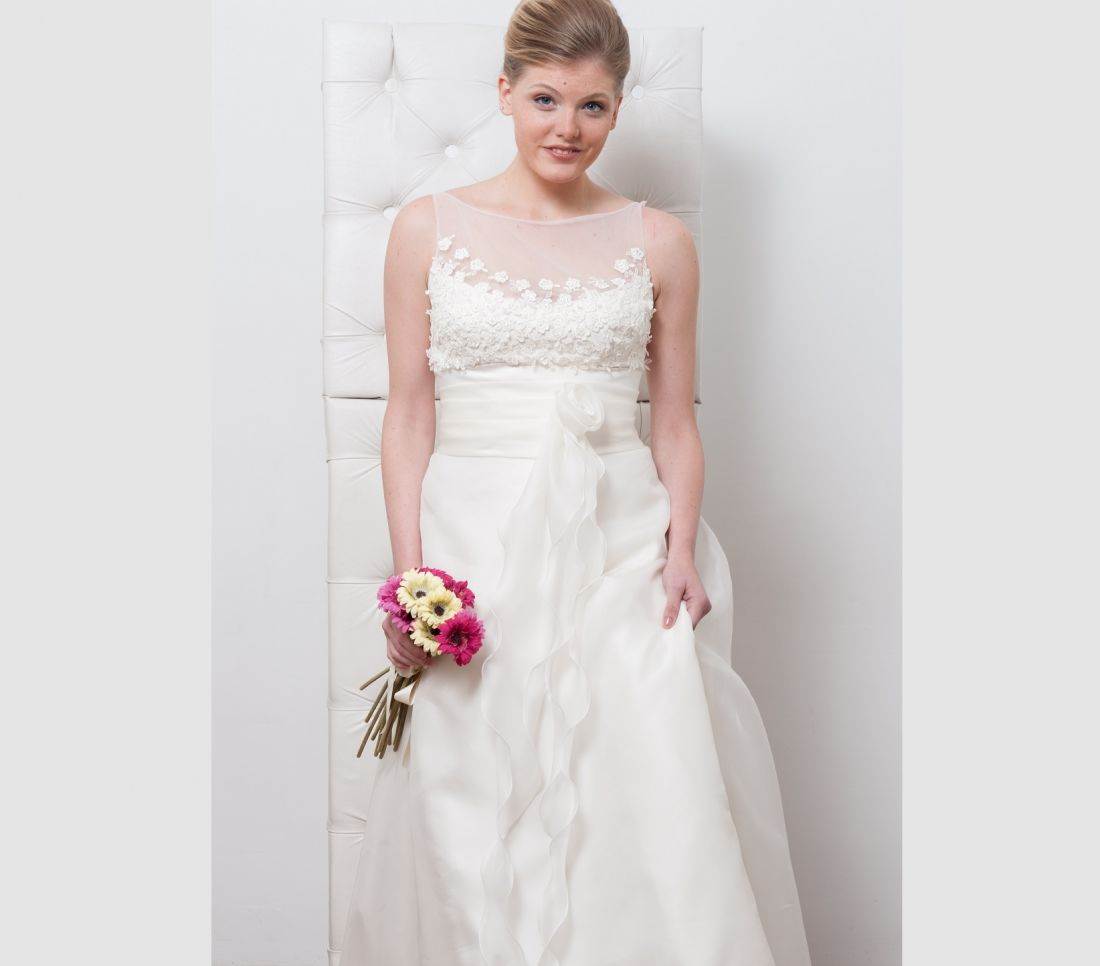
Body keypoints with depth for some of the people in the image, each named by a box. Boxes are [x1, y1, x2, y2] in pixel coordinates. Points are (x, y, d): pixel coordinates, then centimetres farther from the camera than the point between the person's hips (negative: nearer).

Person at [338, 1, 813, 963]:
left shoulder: (659, 241, 7)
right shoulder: (429, 228, 6)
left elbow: (676, 423, 10)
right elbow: (409, 417, 5)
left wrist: (681, 541, -7)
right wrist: (410, 571, -5)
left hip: (622, 547, 1)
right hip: (475, 544, 0)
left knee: (652, 806, -6)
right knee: (472, 826, 3)